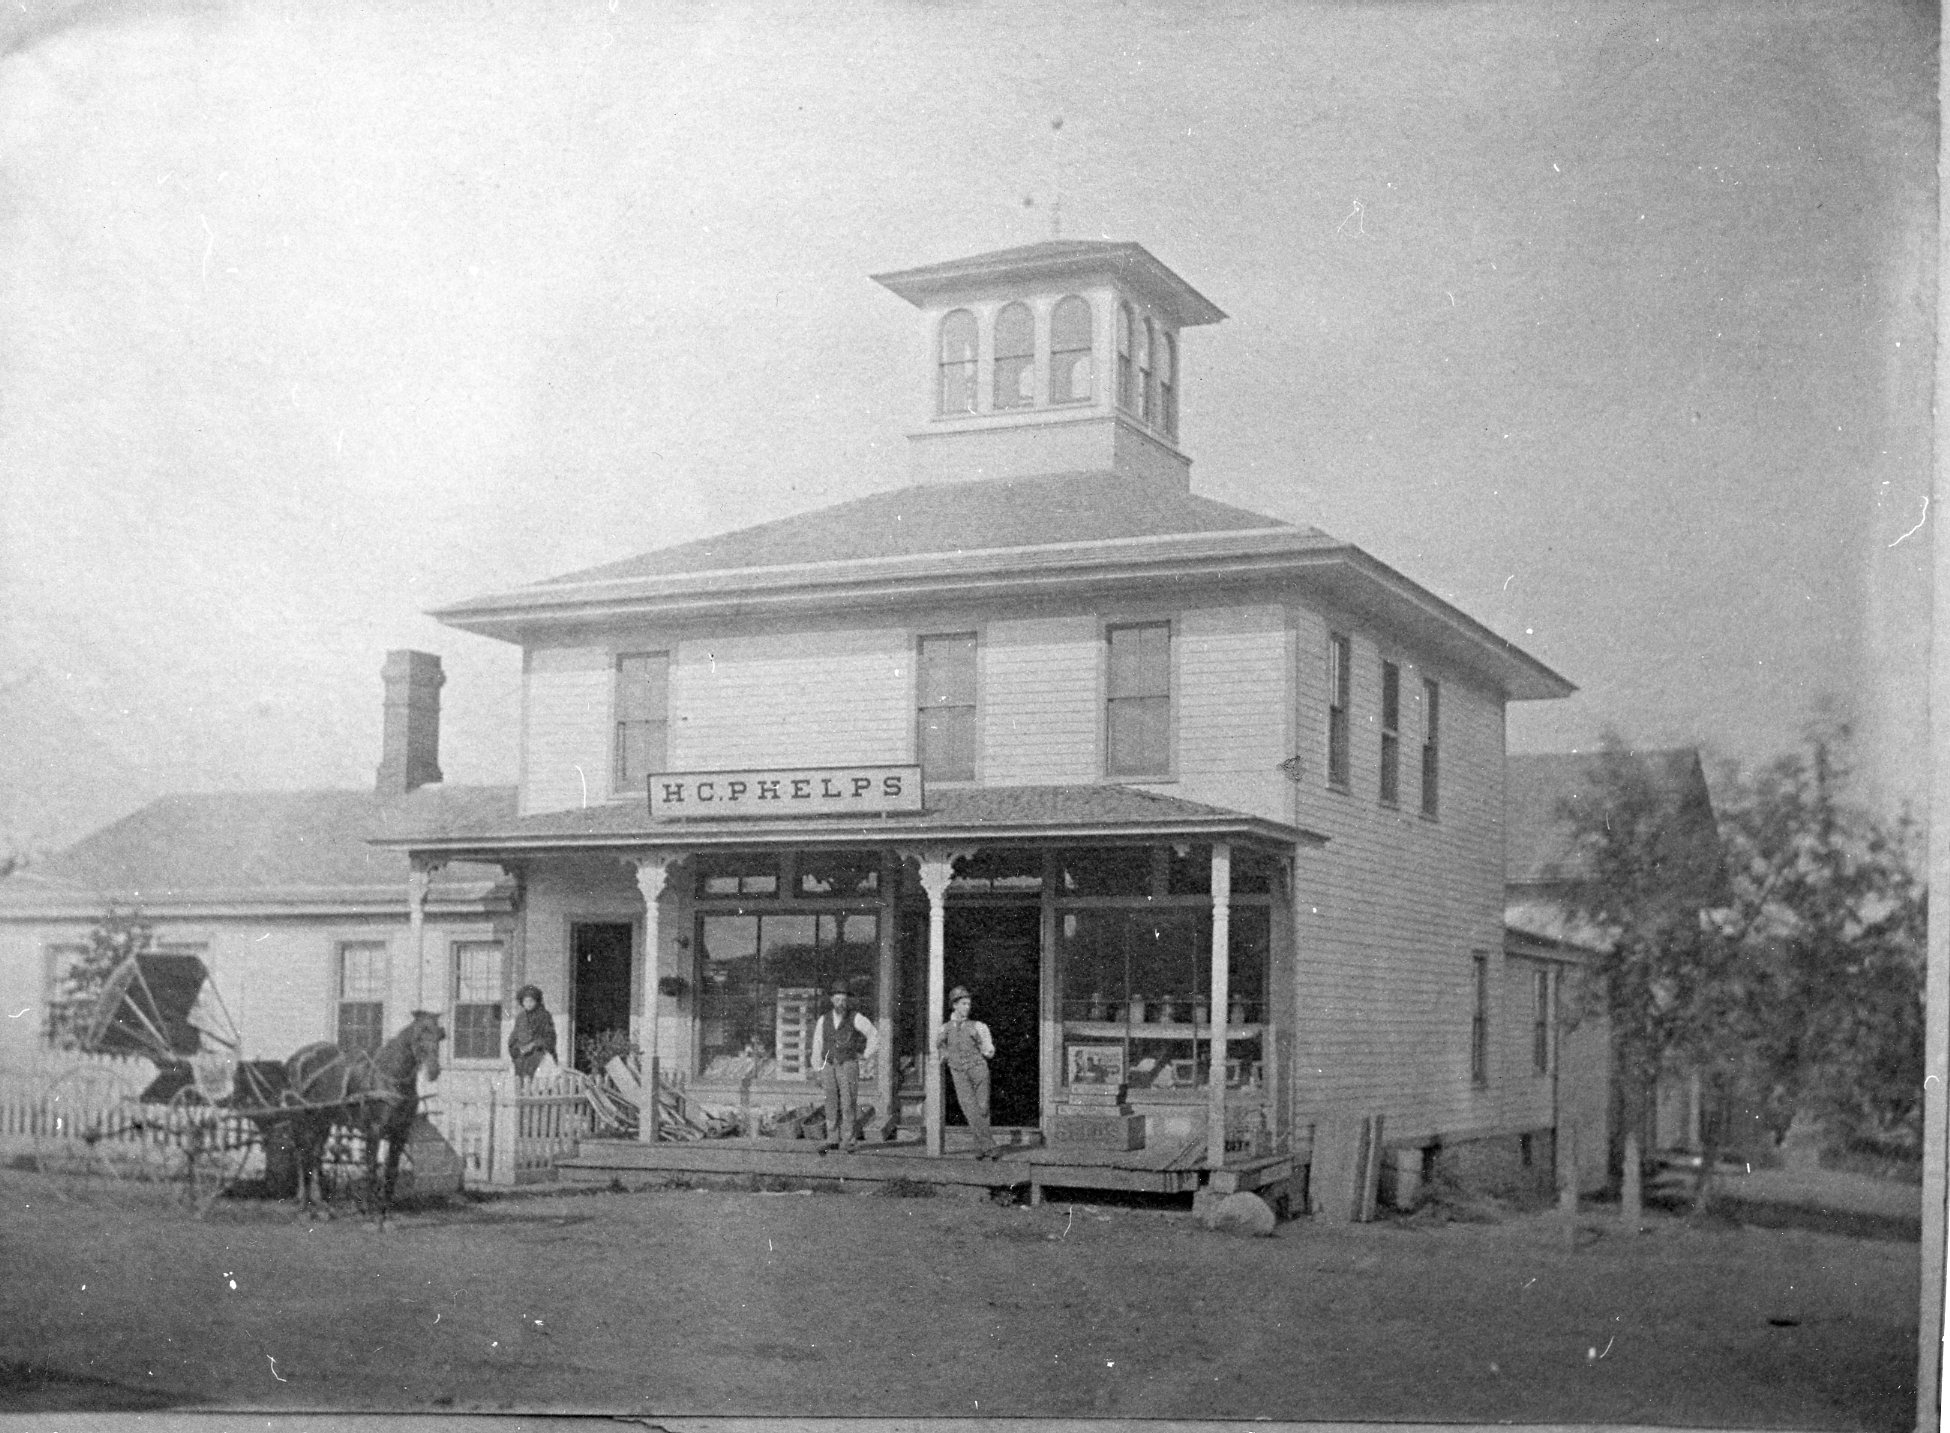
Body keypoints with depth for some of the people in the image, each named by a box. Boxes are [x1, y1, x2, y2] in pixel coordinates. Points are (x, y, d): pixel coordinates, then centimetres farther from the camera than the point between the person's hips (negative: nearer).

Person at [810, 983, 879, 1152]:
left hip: (848, 1065, -3)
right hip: (830, 1067, 3)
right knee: (832, 1105, 3)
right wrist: (817, 1069, 8)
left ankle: (847, 1142, -3)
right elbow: (817, 1045, 11)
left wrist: (866, 1056, 0)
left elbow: (874, 1035, 1)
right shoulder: (824, 1020, 5)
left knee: (848, 1104, -7)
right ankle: (832, 1140, 9)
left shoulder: (855, 1018, -5)